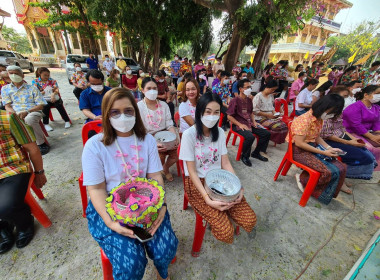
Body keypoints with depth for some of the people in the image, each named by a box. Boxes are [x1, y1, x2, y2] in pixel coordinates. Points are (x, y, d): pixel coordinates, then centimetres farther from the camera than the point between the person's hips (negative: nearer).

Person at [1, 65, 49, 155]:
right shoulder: (5, 89, 18)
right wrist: (16, 114, -14)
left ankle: (42, 143, -25)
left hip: (33, 112, -3)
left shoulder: (32, 88, 10)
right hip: (15, 113, 3)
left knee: (29, 119, -38)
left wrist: (27, 112, -14)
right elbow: (8, 106, 9)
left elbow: (41, 105, 1)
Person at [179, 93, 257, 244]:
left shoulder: (219, 132, 2)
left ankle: (220, 213, 19)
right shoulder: (189, 134, -16)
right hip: (197, 183, -4)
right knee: (225, 231, -17)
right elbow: (192, 171, -15)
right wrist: (207, 199, -23)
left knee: (250, 219, -8)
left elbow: (225, 163, 4)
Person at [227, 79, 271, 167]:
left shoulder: (249, 100, 13)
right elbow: (229, 116, -13)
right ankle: (244, 156, -6)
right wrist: (240, 124, -19)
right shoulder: (235, 101, -10)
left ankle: (256, 153, 16)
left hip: (249, 124, 8)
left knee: (266, 133, -1)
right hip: (238, 125, -8)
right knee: (250, 136, -33)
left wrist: (253, 121, 9)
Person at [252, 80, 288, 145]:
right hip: (260, 118, -7)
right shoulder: (258, 97, -10)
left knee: (284, 125, -19)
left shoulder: (271, 95, 15)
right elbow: (255, 111, -15)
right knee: (277, 126, -28)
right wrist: (267, 115, -17)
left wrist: (274, 112, 3)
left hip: (270, 116, 8)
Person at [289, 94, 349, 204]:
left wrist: (329, 148, -1)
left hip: (313, 147, 9)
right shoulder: (305, 119, -23)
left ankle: (325, 193, 19)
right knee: (328, 172, -19)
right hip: (299, 150, -9)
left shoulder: (319, 118, 5)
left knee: (340, 168, 0)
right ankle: (302, 179, 7)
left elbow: (317, 137, 14)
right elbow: (299, 143, -24)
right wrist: (323, 152, -19)